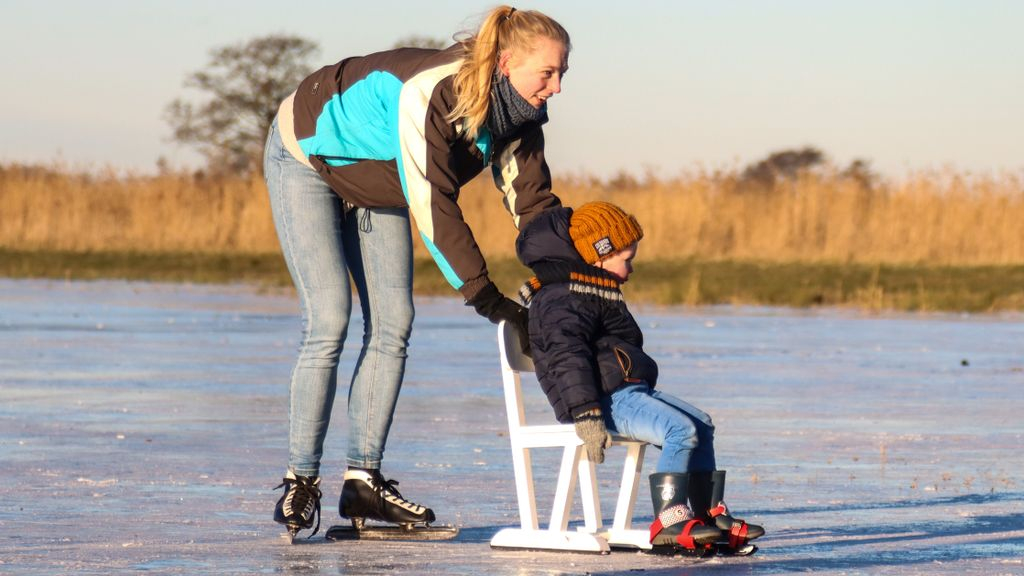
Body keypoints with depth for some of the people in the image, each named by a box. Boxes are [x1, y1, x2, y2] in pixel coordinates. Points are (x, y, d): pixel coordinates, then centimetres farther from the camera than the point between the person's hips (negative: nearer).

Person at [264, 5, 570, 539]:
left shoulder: (518, 116, -15)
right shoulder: (432, 95, -39)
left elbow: (533, 202, -13)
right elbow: (433, 206, -38)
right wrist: (484, 297, -38)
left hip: (374, 182, 8)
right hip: (306, 155, -8)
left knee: (392, 325, -2)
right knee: (329, 320, -16)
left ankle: (363, 482, 0)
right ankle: (299, 482, -10)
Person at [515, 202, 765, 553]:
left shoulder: (598, 294, 26)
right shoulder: (564, 300, -10)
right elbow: (567, 358, -21)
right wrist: (587, 415, -29)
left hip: (629, 390, 11)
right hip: (606, 398, -11)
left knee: (702, 425, 6)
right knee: (682, 430, -25)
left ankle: (709, 514, 5)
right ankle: (668, 523, -29)